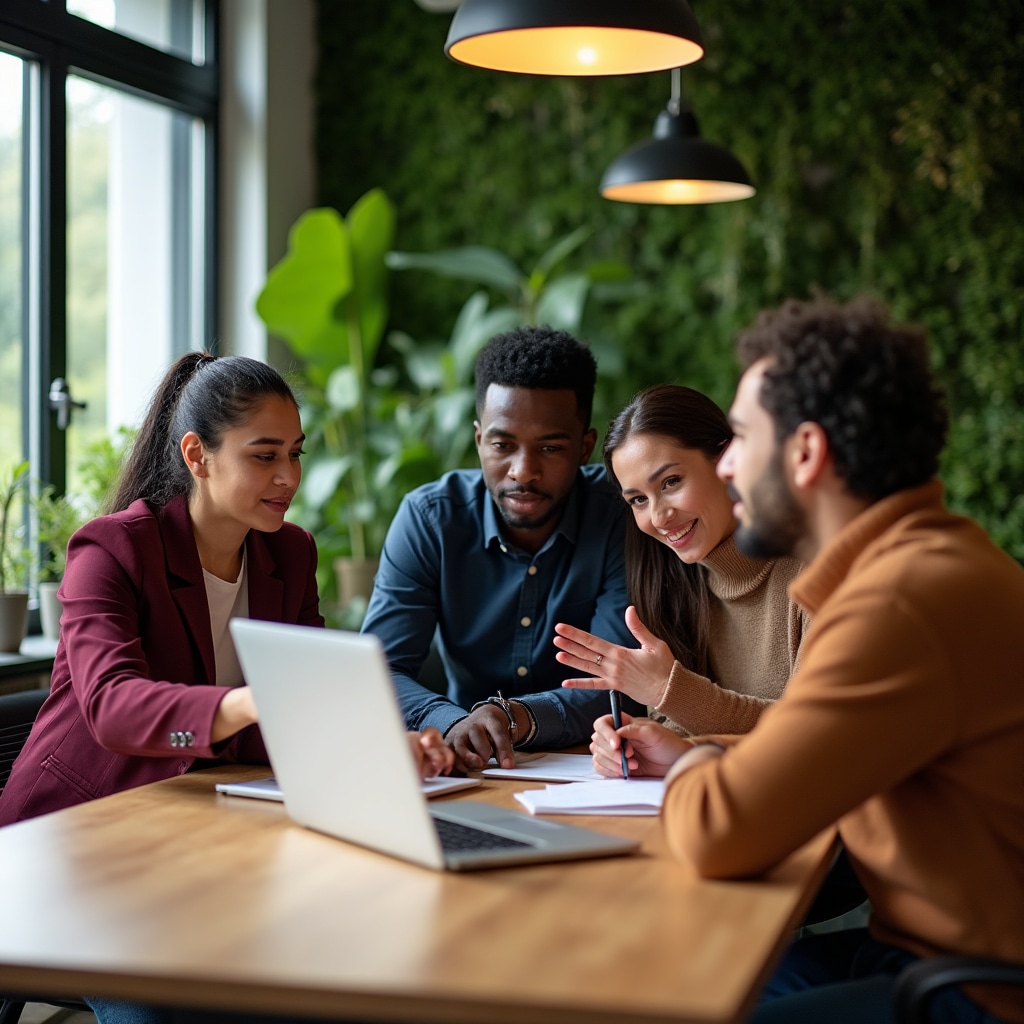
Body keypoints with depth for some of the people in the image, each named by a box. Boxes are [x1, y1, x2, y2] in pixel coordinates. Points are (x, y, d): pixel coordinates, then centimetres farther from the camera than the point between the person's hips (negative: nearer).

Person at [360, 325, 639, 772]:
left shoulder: (622, 518, -9)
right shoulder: (427, 518, -4)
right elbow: (379, 671, -10)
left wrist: (524, 717, -34)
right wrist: (452, 724, -31)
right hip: (468, 775, 2)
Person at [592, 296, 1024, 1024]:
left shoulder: (906, 601, -26)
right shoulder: (924, 556, 9)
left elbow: (717, 834, -28)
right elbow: (822, 744, 25)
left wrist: (694, 771, -5)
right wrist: (691, 754, 13)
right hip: (924, 949, 10)